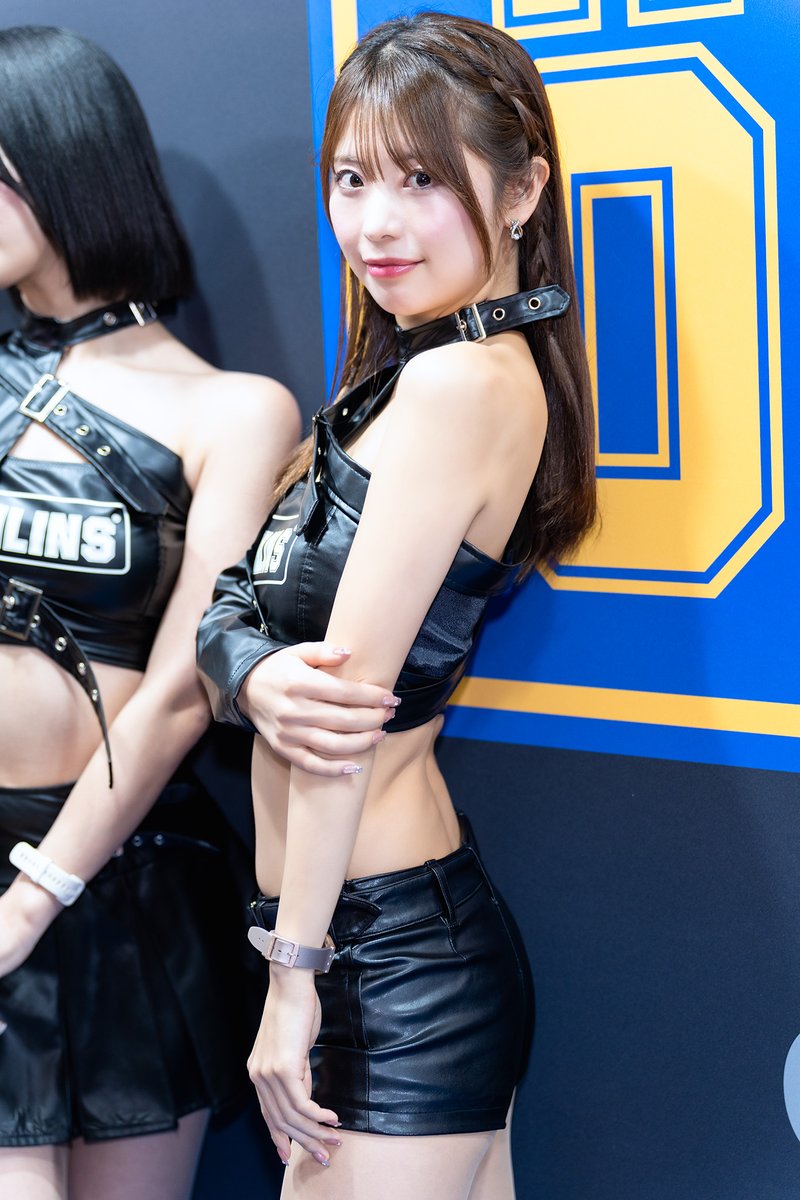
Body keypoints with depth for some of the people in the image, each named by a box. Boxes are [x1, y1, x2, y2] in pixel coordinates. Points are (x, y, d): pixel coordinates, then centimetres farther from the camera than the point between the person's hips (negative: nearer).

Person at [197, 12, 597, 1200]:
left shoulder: (460, 381, -16)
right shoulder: (434, 367, 12)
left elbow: (355, 694, -16)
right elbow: (231, 602, 8)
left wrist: (294, 974, -13)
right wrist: (257, 676, -15)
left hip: (391, 956, -9)